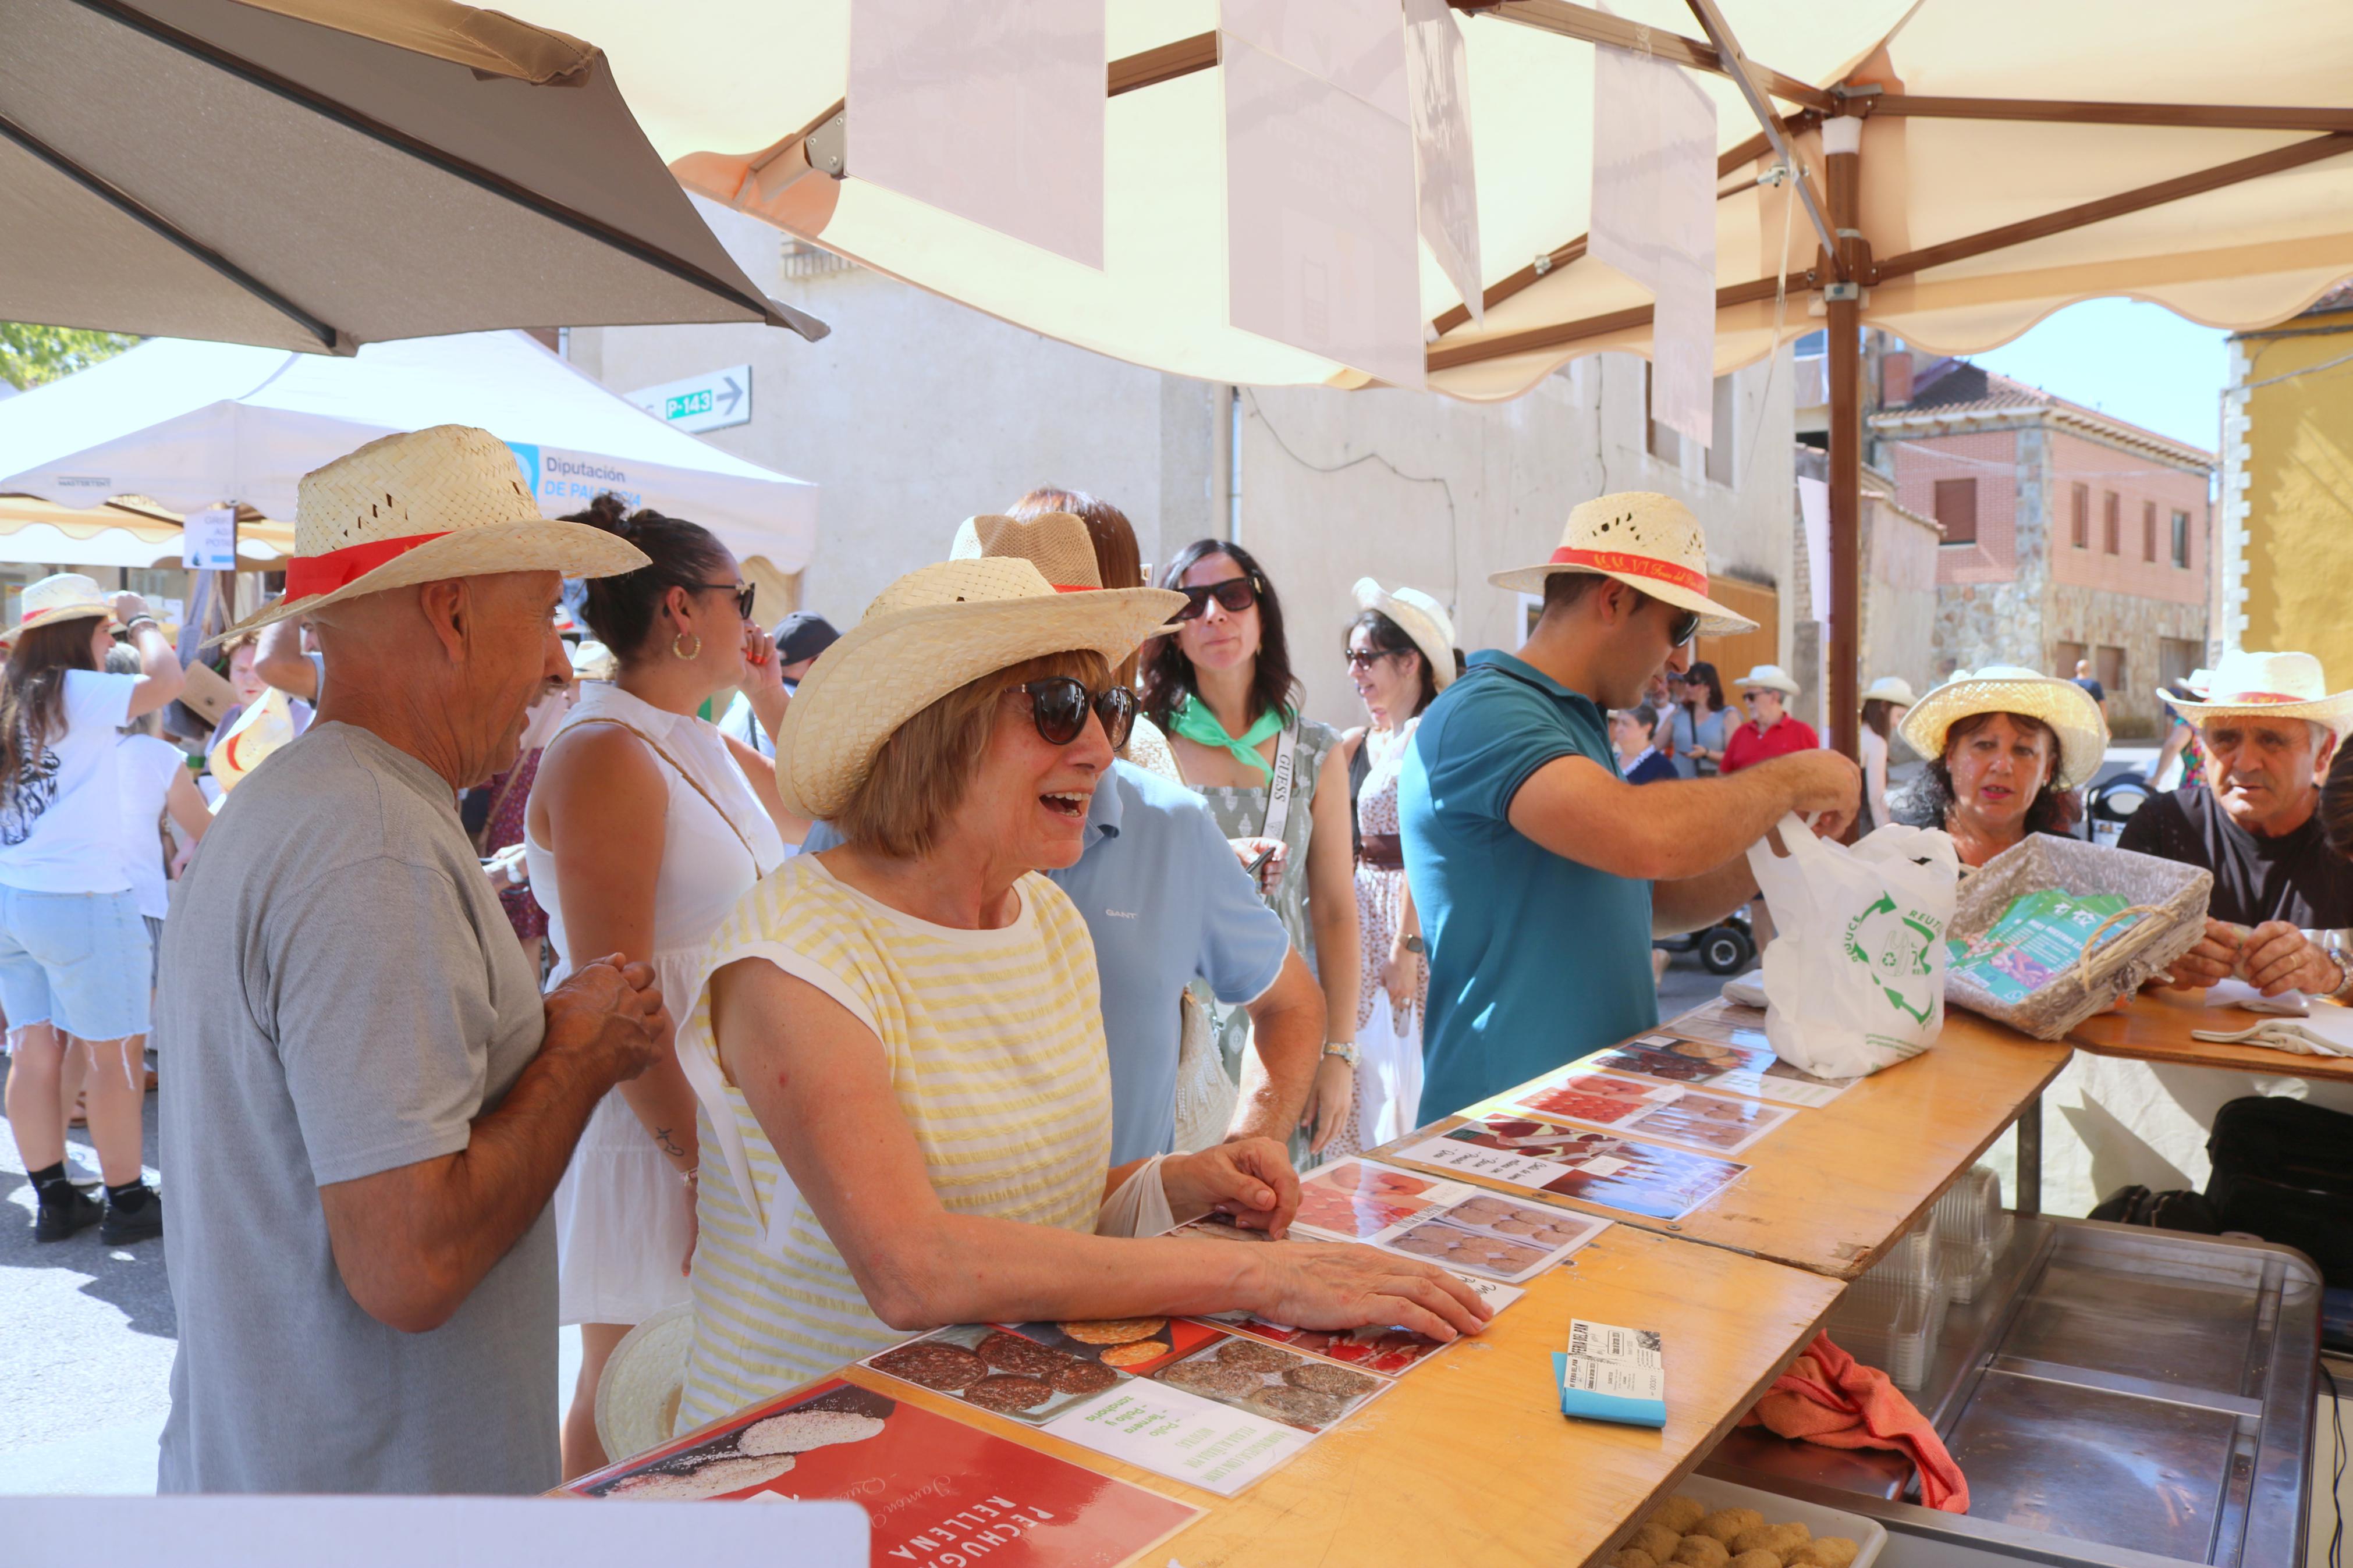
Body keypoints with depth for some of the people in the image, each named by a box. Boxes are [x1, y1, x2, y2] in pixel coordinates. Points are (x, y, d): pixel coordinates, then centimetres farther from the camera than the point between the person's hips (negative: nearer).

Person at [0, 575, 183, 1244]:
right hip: (80, 900, -8)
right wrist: (140, 619, -8)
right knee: (114, 1055, 2)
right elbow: (165, 680, -23)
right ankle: (127, 1205, 9)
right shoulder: (74, 692, -13)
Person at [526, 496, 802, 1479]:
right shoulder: (606, 755, -18)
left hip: (716, 1105, 9)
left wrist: (772, 696, 18)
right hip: (645, 1126, -9)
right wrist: (692, 1153, -23)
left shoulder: (698, 744, 10)